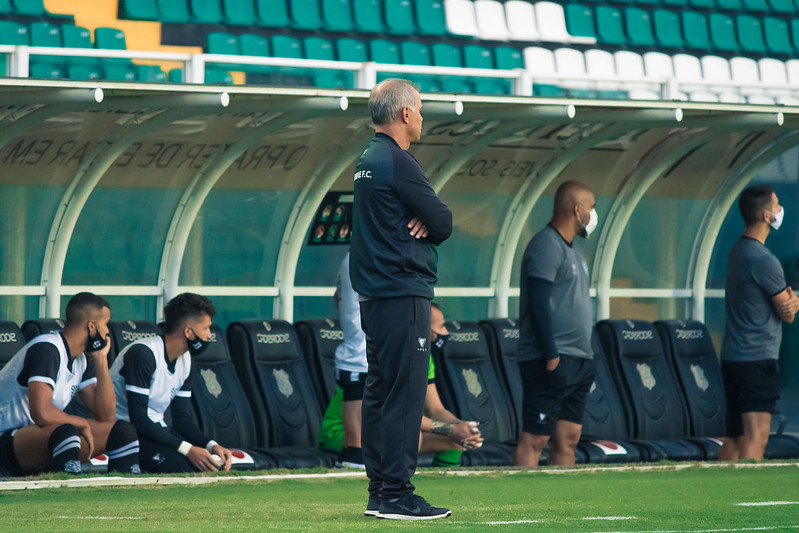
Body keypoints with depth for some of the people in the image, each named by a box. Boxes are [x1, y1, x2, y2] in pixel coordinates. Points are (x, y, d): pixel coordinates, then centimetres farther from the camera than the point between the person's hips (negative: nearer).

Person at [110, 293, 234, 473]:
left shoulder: (185, 360, 9)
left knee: (216, 461, -12)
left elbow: (183, 417, 9)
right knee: (184, 466, -30)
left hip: (157, 431, 9)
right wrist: (187, 449, -28)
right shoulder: (143, 353, -20)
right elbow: (138, 418, -24)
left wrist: (212, 445, -11)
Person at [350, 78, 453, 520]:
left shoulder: (369, 160, 17)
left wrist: (422, 222, -3)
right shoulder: (397, 161, -14)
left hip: (375, 296, 10)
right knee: (404, 394, -10)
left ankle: (379, 491, 15)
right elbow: (443, 223, -13)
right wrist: (428, 224, 7)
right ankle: (396, 495, -11)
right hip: (403, 293, -10)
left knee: (379, 393, 12)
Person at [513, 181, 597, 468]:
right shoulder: (546, 245, -11)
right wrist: (551, 356, -21)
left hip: (578, 362, 10)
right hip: (552, 362, -10)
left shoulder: (573, 248, 19)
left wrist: (586, 358, 19)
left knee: (569, 438, 7)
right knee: (535, 439, -9)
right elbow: (538, 305, -18)